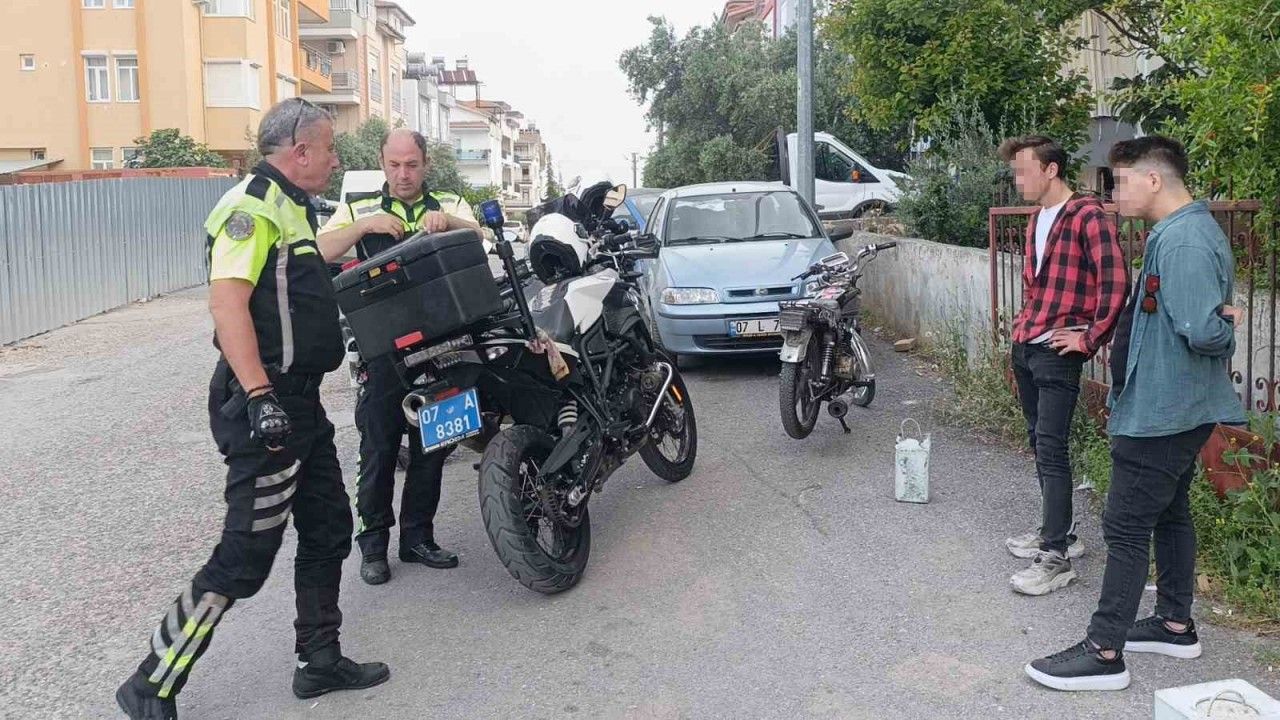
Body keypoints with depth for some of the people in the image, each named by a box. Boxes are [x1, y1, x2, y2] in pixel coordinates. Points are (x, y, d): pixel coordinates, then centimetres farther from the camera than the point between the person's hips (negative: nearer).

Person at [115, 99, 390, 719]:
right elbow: (227, 302, -26)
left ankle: (320, 661, 29)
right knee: (245, 557, -6)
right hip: (265, 404, -11)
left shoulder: (289, 208, 16)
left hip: (298, 400, 11)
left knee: (328, 530, 15)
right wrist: (259, 398, -32)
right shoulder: (252, 206, -15)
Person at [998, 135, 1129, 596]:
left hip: (1058, 353, -9)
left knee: (1051, 449, -10)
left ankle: (1056, 558, -6)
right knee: (1039, 444, 14)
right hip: (1025, 348, 9)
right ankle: (1057, 532, 26)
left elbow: (1116, 282, -20)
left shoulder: (1087, 216, -12)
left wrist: (1089, 338, -16)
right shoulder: (1036, 220, 16)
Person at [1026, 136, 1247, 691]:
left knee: (1126, 528, -5)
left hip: (1159, 412, -11)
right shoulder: (1183, 231, 11)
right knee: (1170, 514, 20)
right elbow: (1207, 325, 20)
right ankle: (1176, 625, 33)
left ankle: (1104, 653, 2)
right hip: (1177, 409, 11)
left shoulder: (1183, 241, -23)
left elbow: (1204, 332, -29)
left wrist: (1225, 327, -9)